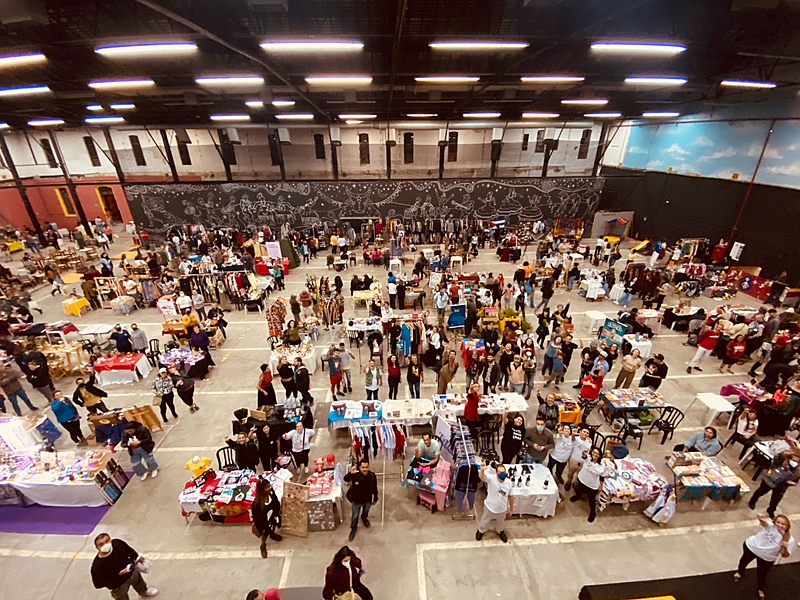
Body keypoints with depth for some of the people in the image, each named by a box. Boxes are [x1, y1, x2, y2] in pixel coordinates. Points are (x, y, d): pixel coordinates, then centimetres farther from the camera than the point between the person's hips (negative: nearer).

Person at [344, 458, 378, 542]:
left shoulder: (372, 476, -25)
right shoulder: (355, 475, -31)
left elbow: (374, 489, -9)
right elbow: (345, 479, -46)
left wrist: (375, 499, 3)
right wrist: (350, 473, -66)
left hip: (368, 500, 2)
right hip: (356, 500, -2)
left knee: (366, 512, 32)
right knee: (355, 516, 20)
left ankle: (364, 518, 65)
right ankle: (353, 528, 50)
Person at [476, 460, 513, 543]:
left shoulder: (509, 483, -20)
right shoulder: (491, 478, -32)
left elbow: (510, 496, -3)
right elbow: (481, 476, -54)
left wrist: (511, 509, 8)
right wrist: (482, 470, -77)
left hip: (502, 509, 2)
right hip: (490, 507, -2)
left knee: (500, 523, 31)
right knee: (484, 522, 24)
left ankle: (500, 531, 63)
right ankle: (481, 530, 55)